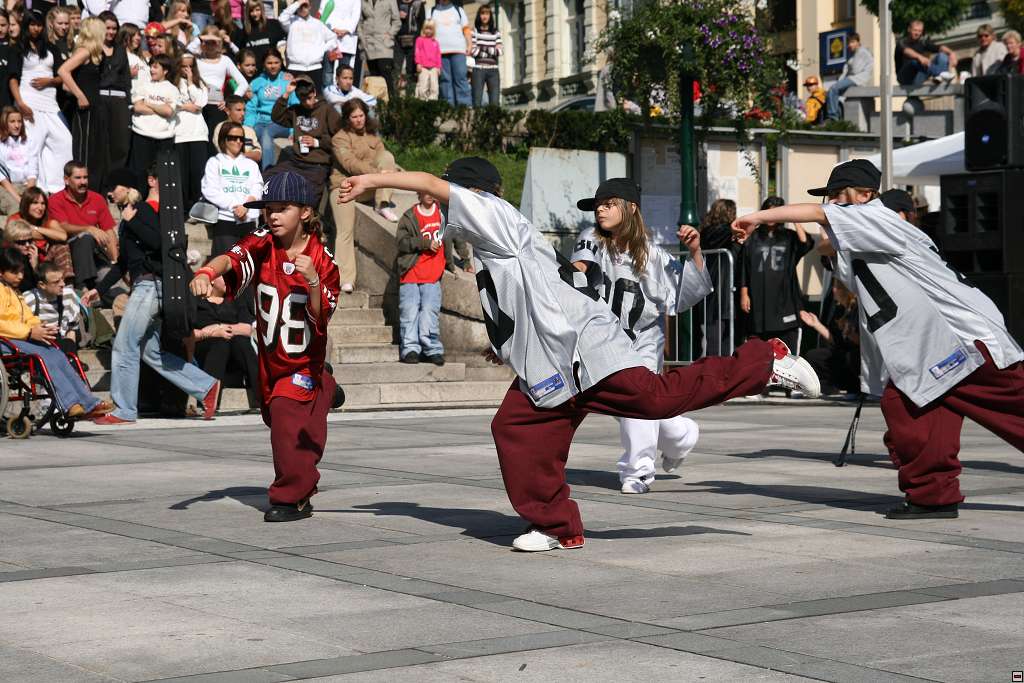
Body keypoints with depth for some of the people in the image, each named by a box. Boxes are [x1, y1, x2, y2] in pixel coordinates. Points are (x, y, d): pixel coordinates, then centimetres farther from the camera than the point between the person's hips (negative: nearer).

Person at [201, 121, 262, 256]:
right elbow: (210, 191, -2)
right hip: (225, 219, -3)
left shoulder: (251, 164, 22)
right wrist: (234, 205, -12)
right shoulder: (215, 162, 11)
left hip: (248, 219, 3)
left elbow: (257, 189, 8)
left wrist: (246, 206, -12)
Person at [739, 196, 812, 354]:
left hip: (785, 299, 0)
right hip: (760, 301, 0)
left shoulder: (789, 237, 11)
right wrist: (744, 294, 2)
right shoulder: (753, 239, 11)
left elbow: (806, 244, -10)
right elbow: (744, 270, 9)